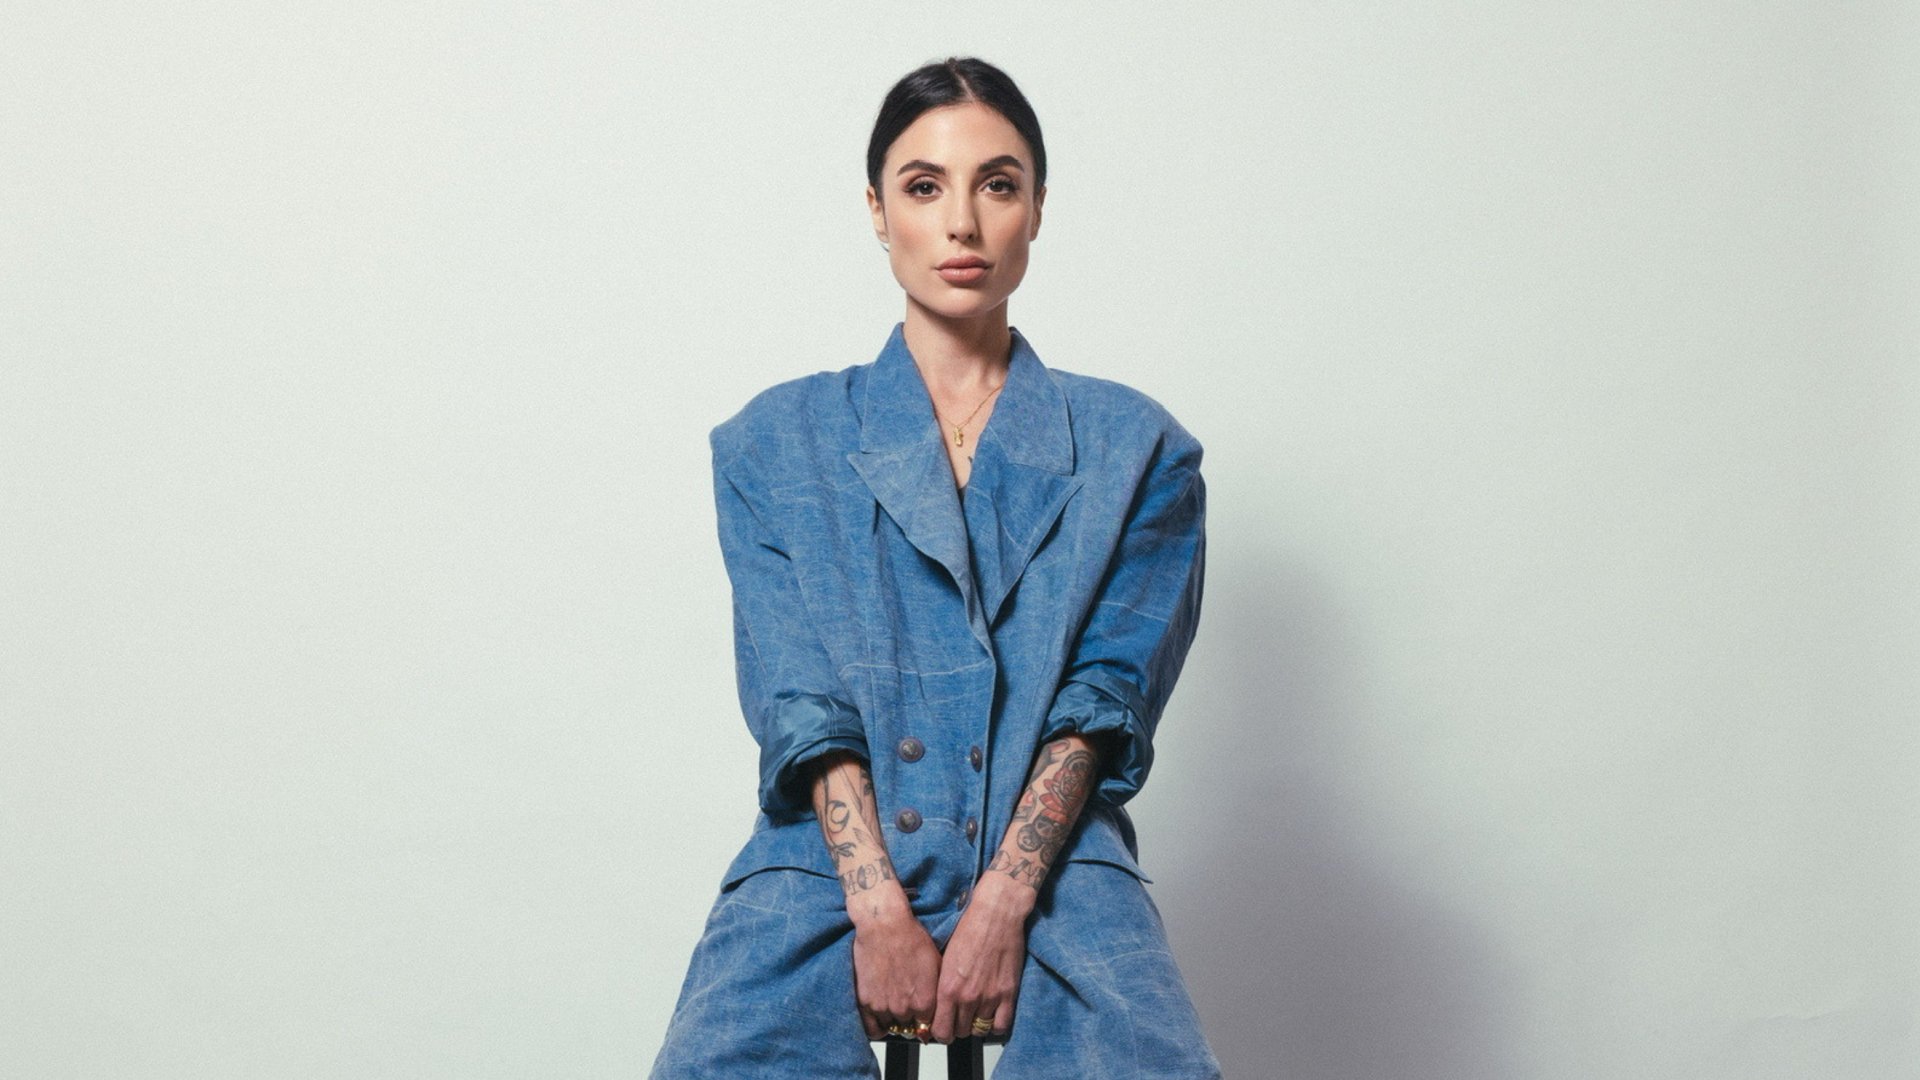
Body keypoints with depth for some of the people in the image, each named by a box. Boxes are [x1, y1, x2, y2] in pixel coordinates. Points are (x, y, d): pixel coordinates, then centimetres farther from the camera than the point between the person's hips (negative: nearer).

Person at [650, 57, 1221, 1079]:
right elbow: (799, 700, 0)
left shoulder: (1133, 448, 11)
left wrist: (1003, 905, -12)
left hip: (1049, 865, 0)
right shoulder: (777, 444, 11)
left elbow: (1104, 694, 1)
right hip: (831, 864, 1)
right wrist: (880, 912, -13)